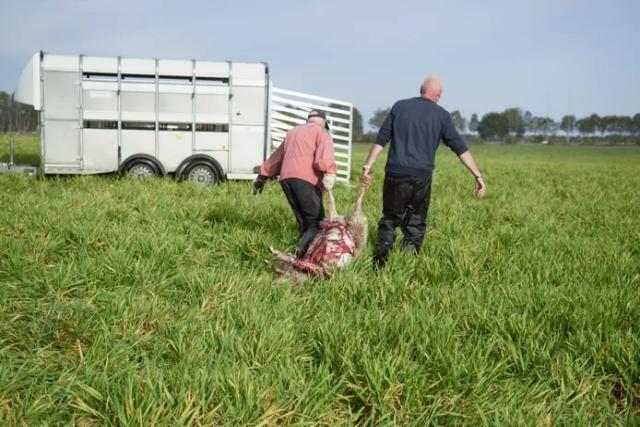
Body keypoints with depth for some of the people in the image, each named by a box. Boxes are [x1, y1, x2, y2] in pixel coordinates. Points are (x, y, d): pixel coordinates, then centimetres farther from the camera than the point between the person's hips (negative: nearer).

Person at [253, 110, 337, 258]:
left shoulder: (292, 132, 32)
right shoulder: (322, 133, 10)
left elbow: (276, 157, 38)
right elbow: (325, 157, -11)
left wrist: (262, 177, 44)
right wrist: (329, 172, -26)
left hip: (285, 178, 7)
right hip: (305, 180, -7)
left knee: (303, 223, 9)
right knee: (317, 222, -8)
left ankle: (301, 252, -5)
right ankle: (301, 252, -30)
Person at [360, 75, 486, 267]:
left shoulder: (400, 106, 8)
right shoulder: (442, 115, 5)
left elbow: (381, 139, 4)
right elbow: (460, 147, 1)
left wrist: (367, 167, 6)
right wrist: (477, 176, 1)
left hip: (396, 174, 1)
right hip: (422, 177, 0)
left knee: (390, 219, 11)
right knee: (415, 224, 12)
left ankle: (383, 253, -8)